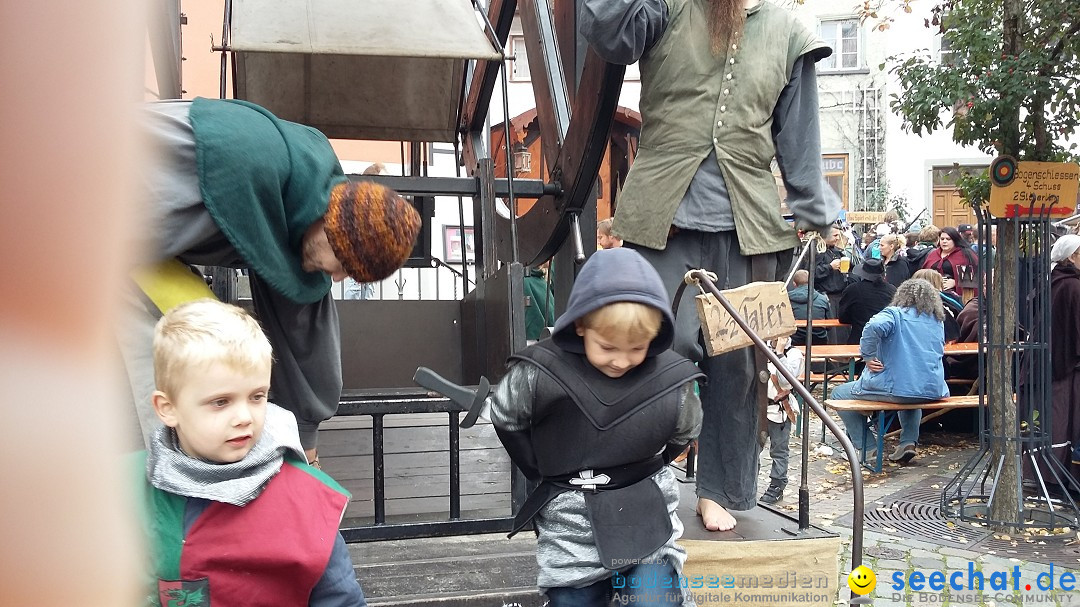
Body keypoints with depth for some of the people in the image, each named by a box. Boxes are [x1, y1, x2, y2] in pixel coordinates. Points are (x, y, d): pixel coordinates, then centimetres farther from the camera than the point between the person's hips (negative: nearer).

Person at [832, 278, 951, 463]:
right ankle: (908, 442, 23)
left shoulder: (894, 314, -3)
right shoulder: (938, 322, 15)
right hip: (933, 392, 7)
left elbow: (873, 327, -25)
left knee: (839, 394, 12)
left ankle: (867, 448, 8)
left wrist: (868, 357, -16)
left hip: (897, 389, -6)